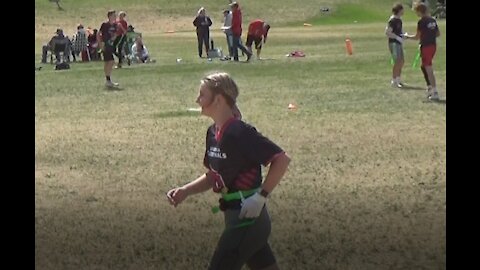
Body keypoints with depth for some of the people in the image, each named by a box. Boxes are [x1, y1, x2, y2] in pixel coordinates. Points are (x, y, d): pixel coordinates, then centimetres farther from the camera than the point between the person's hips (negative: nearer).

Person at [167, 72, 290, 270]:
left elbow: (281, 159, -21)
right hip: (238, 217, 9)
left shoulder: (240, 133, -20)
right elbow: (213, 177, 16)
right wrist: (185, 191, 2)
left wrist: (261, 196, -21)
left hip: (247, 218, -9)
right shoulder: (213, 133, 7)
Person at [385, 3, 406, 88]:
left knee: (401, 61, 14)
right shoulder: (392, 20, -16)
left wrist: (403, 34, 6)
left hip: (399, 43, 10)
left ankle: (398, 80, 26)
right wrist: (397, 37, -24)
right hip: (393, 43, -10)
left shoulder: (399, 19, 12)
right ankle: (394, 81, -2)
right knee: (397, 62, -9)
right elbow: (387, 32, -22)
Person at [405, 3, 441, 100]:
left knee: (429, 69, -4)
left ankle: (435, 93, -5)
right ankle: (429, 88, 24)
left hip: (425, 47, -8)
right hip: (433, 45, 8)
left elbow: (417, 37, -12)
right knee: (424, 67, 23)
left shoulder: (421, 21, -15)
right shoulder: (433, 20, 8)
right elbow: (438, 33, 14)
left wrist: (407, 36, 4)